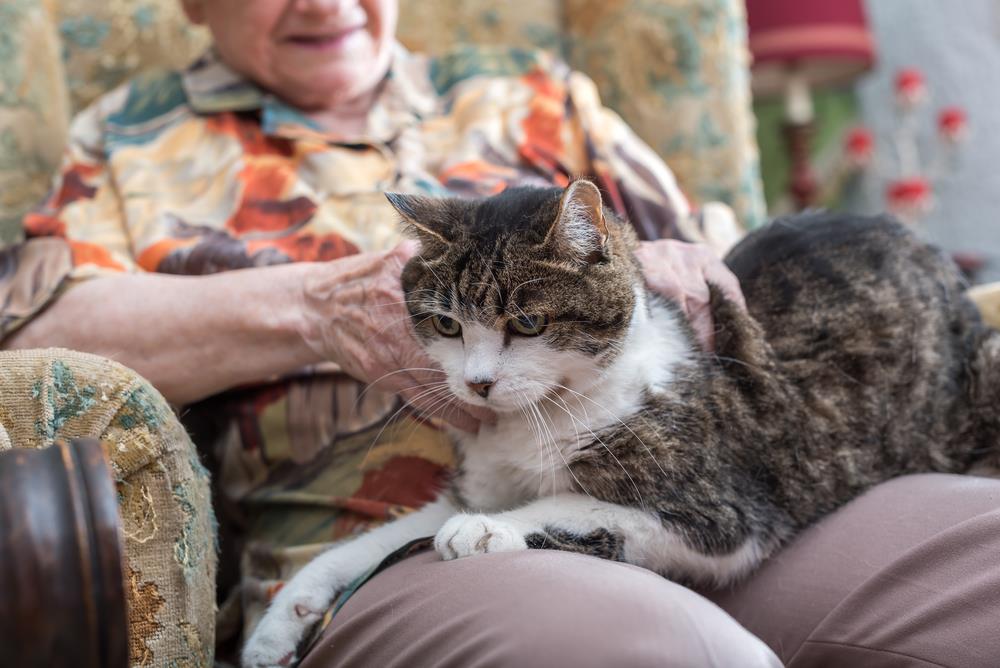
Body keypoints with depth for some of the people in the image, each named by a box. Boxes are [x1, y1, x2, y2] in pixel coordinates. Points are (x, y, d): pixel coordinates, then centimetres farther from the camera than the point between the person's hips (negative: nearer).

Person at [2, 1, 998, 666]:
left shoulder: (531, 100, 26)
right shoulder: (136, 142, 20)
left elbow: (720, 273, 24)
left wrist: (664, 278, -2)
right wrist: (316, 307, -10)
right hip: (391, 562, -4)